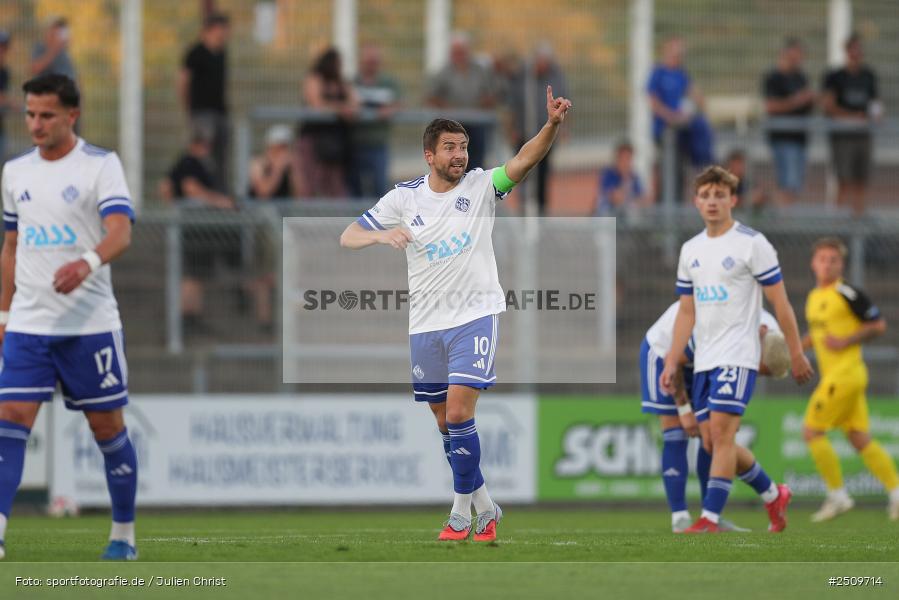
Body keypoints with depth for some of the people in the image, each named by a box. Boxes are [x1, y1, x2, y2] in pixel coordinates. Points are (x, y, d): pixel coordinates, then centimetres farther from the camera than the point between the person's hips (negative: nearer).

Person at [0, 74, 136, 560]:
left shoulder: (101, 165, -5)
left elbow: (121, 232, -19)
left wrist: (88, 262, -39)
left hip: (90, 324, -4)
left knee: (107, 427, 4)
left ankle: (124, 535, 18)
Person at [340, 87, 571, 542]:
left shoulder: (480, 186, -4)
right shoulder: (404, 198, 2)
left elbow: (522, 162, -21)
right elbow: (348, 237, 2)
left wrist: (552, 125, -38)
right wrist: (381, 235, -20)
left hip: (475, 316, -4)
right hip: (426, 324, 4)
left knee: (459, 413, -15)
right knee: (445, 423, 11)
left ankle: (462, 512, -4)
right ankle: (485, 507, 27)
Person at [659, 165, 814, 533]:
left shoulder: (752, 244, -6)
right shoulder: (691, 250, 13)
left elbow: (779, 302, -4)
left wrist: (796, 354, -5)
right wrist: (671, 363, 10)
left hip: (738, 354, -7)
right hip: (704, 360, 7)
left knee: (721, 431, -17)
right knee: (714, 440, 9)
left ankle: (710, 518, -20)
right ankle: (774, 496, 27)